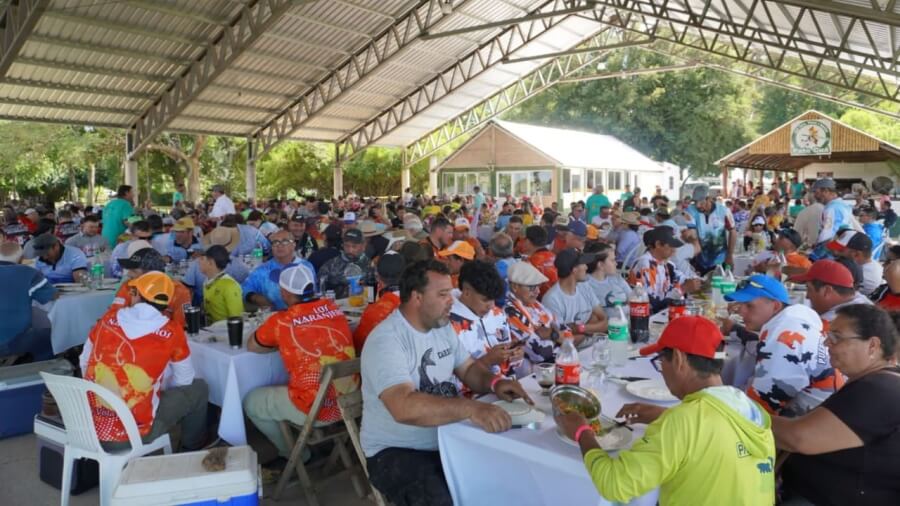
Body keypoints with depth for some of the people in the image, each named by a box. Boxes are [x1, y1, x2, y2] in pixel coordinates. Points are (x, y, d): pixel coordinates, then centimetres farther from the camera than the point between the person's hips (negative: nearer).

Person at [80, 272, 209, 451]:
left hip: (89, 426, 5)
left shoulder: (109, 318, -1)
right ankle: (192, 452, 33)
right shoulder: (171, 332, -10)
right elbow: (184, 380, 6)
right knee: (198, 388, 16)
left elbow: (84, 362, 14)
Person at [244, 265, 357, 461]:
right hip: (351, 402, 6)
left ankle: (294, 454, 27)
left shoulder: (281, 321, -11)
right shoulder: (333, 308, 2)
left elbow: (251, 346, 8)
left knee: (251, 402, 19)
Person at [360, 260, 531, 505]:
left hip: (448, 438, 7)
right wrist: (470, 408, -41)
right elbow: (405, 408, -34)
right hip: (397, 452, -7)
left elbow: (468, 368, 14)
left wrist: (494, 382, -8)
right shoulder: (385, 341, -22)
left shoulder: (442, 326, 5)